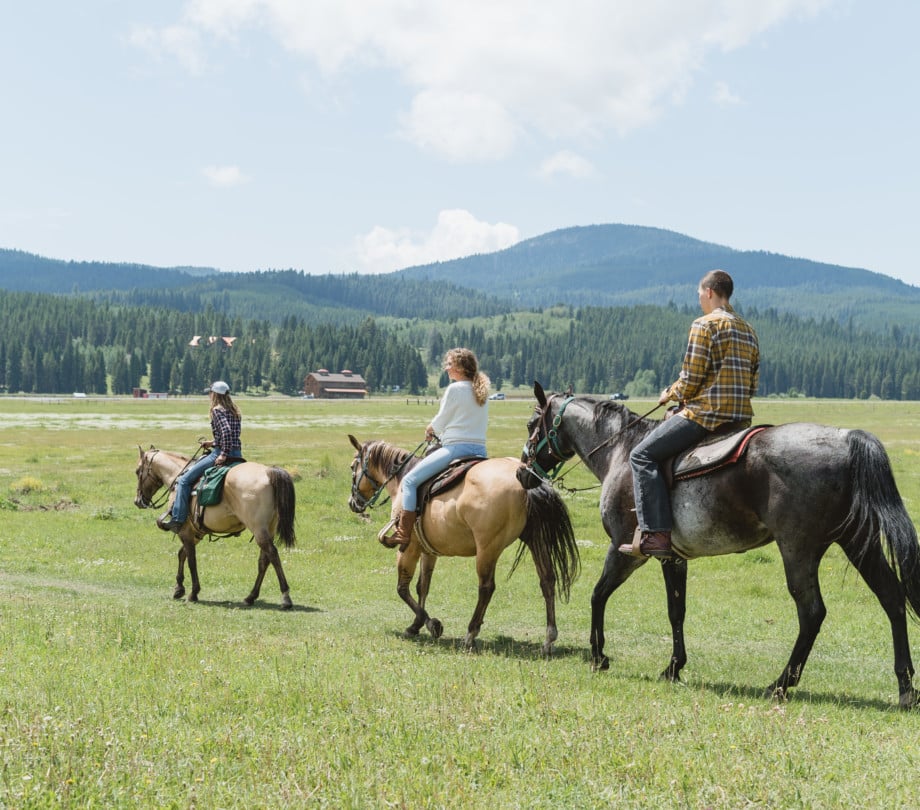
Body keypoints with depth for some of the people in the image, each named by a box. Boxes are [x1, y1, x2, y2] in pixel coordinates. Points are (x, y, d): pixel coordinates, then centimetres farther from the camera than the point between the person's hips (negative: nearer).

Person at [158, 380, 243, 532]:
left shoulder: (217, 410, -9)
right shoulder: (234, 411, 15)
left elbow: (226, 431, -25)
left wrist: (223, 455, -21)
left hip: (220, 454, -9)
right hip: (237, 455, 9)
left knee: (184, 480, -3)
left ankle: (177, 519, -9)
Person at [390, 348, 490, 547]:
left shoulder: (455, 389, -8)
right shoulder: (482, 392, 14)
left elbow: (439, 424, -3)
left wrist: (431, 430, 19)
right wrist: (438, 430, 22)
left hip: (455, 447, -8)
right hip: (480, 448, 8)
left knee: (409, 480, -4)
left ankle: (404, 533, -12)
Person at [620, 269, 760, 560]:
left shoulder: (704, 324, -8)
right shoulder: (748, 330, 18)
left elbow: (690, 381, -12)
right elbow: (751, 386, 18)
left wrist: (670, 394, 8)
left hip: (705, 413, -9)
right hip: (741, 417, 9)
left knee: (642, 455, -5)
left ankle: (656, 534, -18)